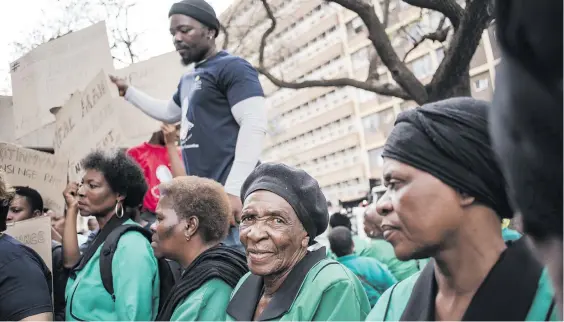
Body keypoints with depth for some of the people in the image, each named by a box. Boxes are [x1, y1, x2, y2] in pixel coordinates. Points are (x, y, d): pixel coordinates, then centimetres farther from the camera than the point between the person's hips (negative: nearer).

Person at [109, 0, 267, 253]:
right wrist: (127, 91, 38)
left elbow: (254, 125, -17)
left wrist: (235, 190, -23)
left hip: (227, 192, -9)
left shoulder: (233, 68, -4)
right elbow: (168, 113, 44)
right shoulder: (189, 80, 24)